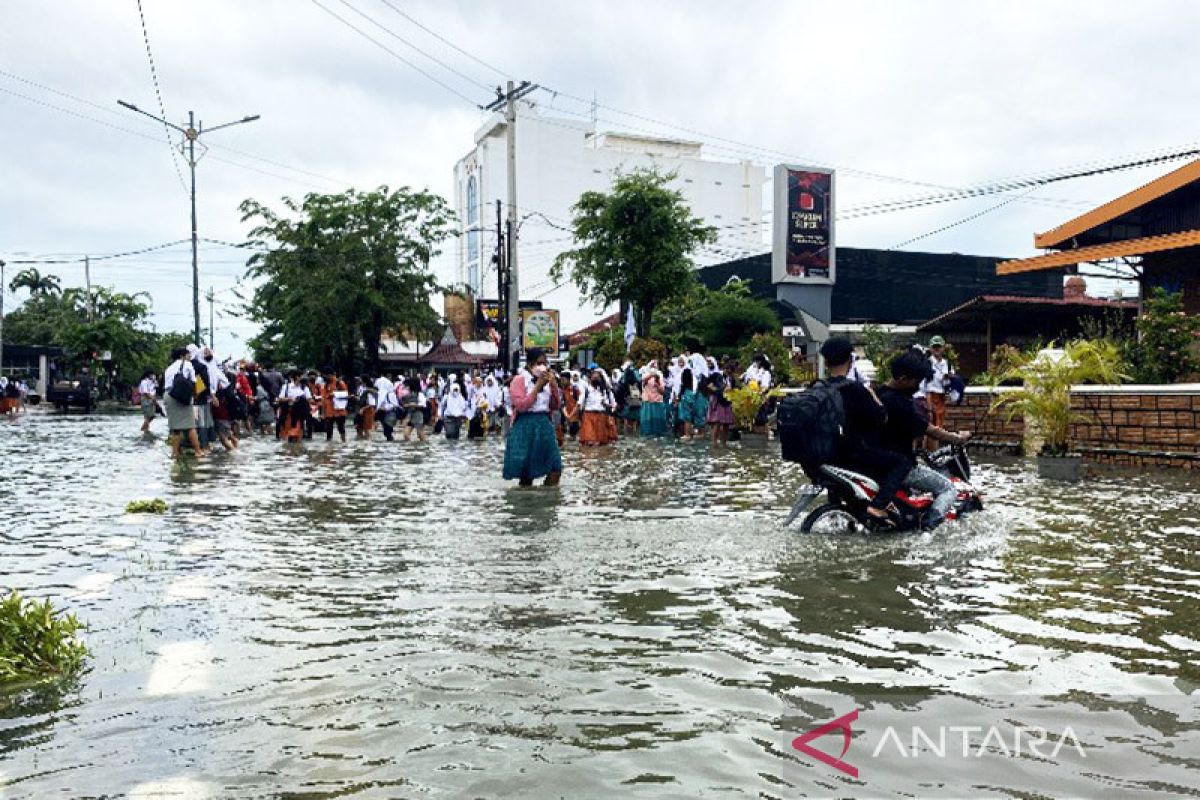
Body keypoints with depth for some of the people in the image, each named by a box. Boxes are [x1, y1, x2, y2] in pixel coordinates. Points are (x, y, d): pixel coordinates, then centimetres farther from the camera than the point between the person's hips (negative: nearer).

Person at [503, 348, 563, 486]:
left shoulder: (547, 380, 12)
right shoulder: (519, 380, -6)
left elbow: (556, 405, 10)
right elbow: (521, 406, -18)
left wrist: (554, 385, -4)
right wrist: (538, 386, -17)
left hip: (544, 425, 6)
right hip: (525, 427, -6)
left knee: (555, 469, -2)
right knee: (526, 473, 2)